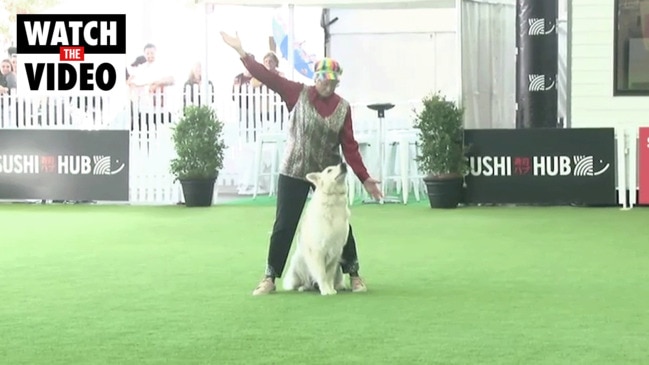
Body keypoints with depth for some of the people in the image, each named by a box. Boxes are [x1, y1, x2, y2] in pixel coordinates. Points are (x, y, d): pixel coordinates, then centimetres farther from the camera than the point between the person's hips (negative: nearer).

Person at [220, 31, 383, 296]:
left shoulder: (343, 107, -2)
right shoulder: (298, 94, -5)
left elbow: (349, 146, -1)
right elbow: (268, 77, -11)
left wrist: (364, 178, -6)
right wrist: (241, 52, -19)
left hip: (329, 174, 1)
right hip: (293, 172, -1)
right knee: (284, 226, 2)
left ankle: (353, 274, 19)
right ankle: (270, 278, 12)